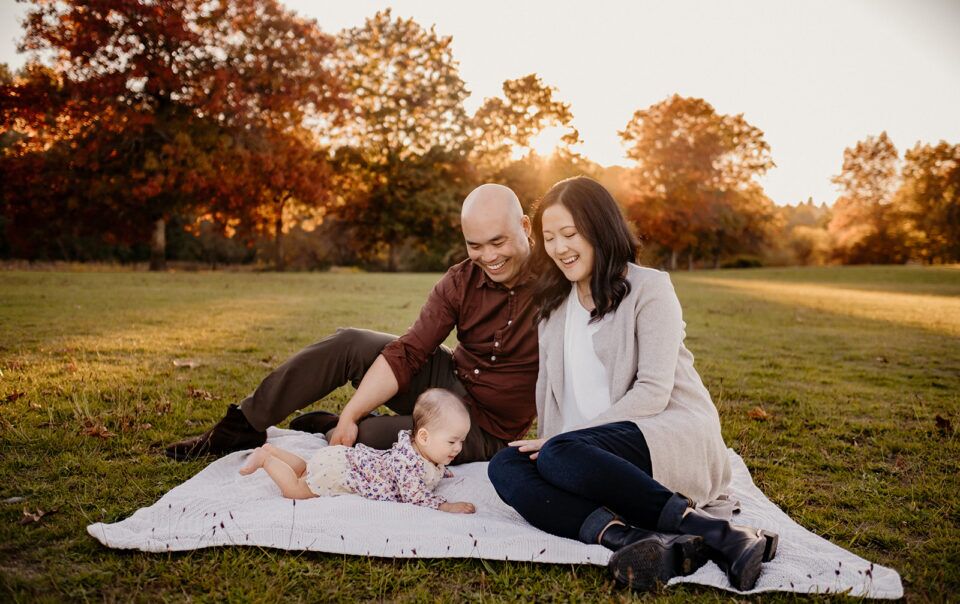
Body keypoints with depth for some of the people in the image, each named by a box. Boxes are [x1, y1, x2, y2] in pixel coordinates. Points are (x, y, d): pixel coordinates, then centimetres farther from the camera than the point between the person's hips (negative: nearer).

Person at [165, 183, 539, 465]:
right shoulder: (460, 282, -6)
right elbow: (406, 353, -11)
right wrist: (351, 414, -19)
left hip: (486, 430, -4)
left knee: (365, 438, -23)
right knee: (347, 345, -11)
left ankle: (324, 432, 13)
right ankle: (240, 428, -1)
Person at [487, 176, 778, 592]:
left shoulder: (649, 287, -2)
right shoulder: (553, 305, 18)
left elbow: (653, 391, -11)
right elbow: (548, 385, 15)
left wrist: (559, 442, -15)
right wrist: (547, 441, -5)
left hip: (673, 434, -6)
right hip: (601, 453, 6)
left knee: (560, 455, -33)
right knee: (505, 467, -21)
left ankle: (704, 527, -31)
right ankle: (630, 538, -39)